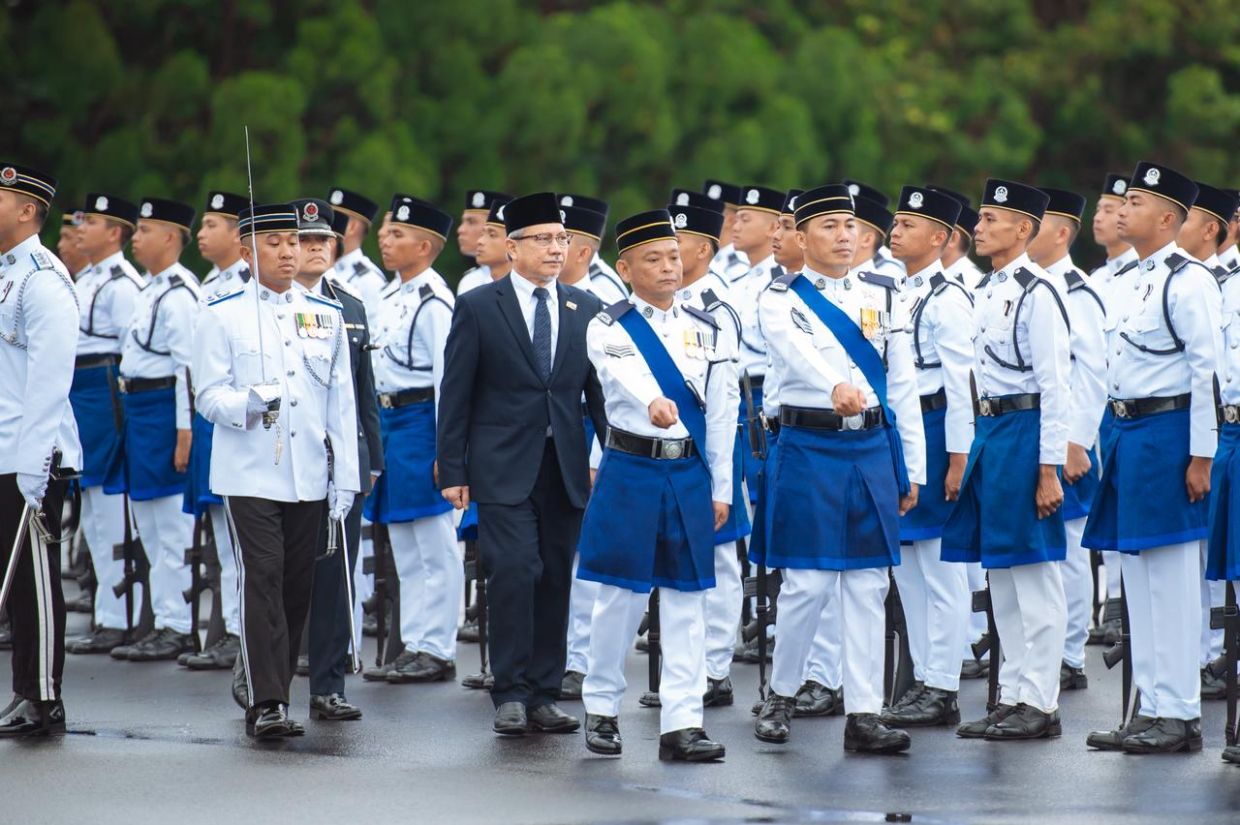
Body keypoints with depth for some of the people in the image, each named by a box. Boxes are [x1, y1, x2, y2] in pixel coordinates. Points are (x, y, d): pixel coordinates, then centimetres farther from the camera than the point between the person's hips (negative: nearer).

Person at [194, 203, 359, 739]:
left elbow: (341, 403, 10)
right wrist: (249, 404, -24)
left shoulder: (325, 316, 10)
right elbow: (209, 396, -2)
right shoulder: (222, 316, 1)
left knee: (297, 588, 7)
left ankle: (275, 693, 17)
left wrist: (345, 477, 6)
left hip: (309, 476, 4)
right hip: (249, 475, -4)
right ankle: (265, 704, -15)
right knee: (262, 581, -12)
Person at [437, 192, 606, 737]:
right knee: (514, 574, -12)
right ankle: (510, 695, -5)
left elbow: (600, 390, 12)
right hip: (503, 468, -4)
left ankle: (543, 696, 12)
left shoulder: (585, 310, 10)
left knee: (556, 581, 5)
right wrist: (452, 471, -4)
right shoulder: (478, 307, 0)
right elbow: (455, 395, 1)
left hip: (565, 470, 4)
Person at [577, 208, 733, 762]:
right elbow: (628, 374, -26)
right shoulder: (610, 329, -3)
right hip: (630, 472, -3)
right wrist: (654, 403, -48)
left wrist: (721, 489, 7)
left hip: (690, 475, 3)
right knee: (621, 593, 1)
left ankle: (682, 723, 1)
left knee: (687, 597, 1)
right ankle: (601, 708, 17)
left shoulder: (707, 332, 9)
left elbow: (721, 413, 10)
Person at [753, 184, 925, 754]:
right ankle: (780, 696, 15)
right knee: (808, 581, -5)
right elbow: (798, 351, -26)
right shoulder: (782, 299, -3)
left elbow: (903, 386, 11)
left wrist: (911, 468, 8)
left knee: (868, 583, 2)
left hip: (873, 450, 4)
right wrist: (836, 386, -46)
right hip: (809, 450, -4)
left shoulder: (882, 296, 10)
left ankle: (864, 714, 3)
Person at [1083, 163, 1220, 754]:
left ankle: (1180, 715, -2)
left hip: (1167, 433, -10)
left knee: (1171, 575, -6)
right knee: (1137, 577, 11)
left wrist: (1201, 455, -18)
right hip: (1128, 434, 10)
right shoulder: (1137, 280, 15)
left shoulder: (1188, 281, -12)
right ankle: (1152, 709, 16)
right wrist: (1117, 440, 19)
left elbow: (1208, 371, -15)